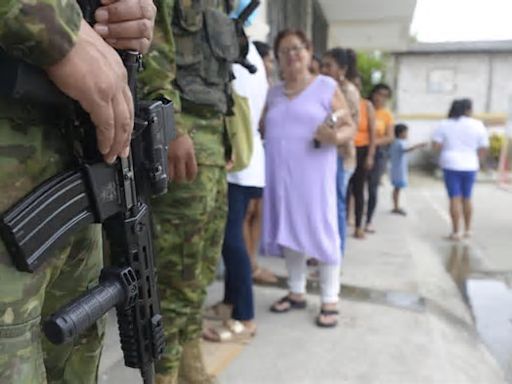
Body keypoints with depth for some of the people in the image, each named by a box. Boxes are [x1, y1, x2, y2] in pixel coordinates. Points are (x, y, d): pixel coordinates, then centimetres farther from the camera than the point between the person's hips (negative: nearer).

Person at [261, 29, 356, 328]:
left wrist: (335, 136, -23)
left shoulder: (327, 87, 1)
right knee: (289, 232, 10)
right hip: (281, 176, 5)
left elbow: (350, 127, -2)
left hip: (313, 175, -4)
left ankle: (330, 300, 10)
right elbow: (264, 130, 18)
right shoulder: (274, 92, 15)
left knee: (321, 231, -1)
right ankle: (297, 292, 24)